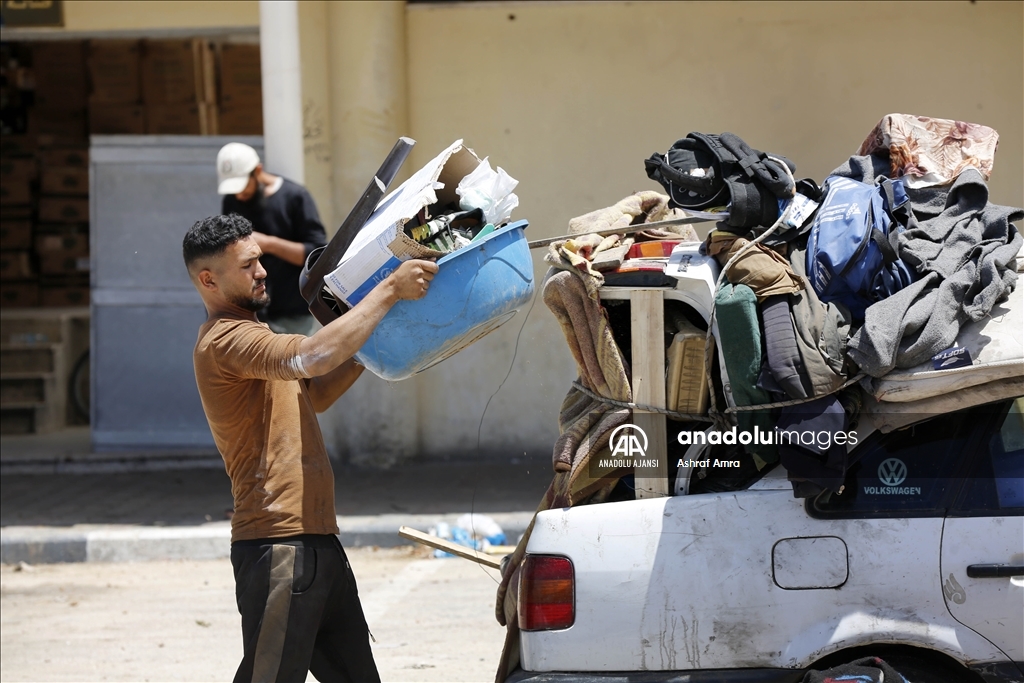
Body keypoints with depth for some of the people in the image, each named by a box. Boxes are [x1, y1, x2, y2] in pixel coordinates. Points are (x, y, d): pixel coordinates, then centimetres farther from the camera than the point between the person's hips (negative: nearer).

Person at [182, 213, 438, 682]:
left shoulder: (243, 336, 20)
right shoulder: (225, 341, -15)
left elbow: (313, 395, 29)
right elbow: (312, 358, -30)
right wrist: (389, 291, -24)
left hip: (316, 541, 11)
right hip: (278, 548, -11)